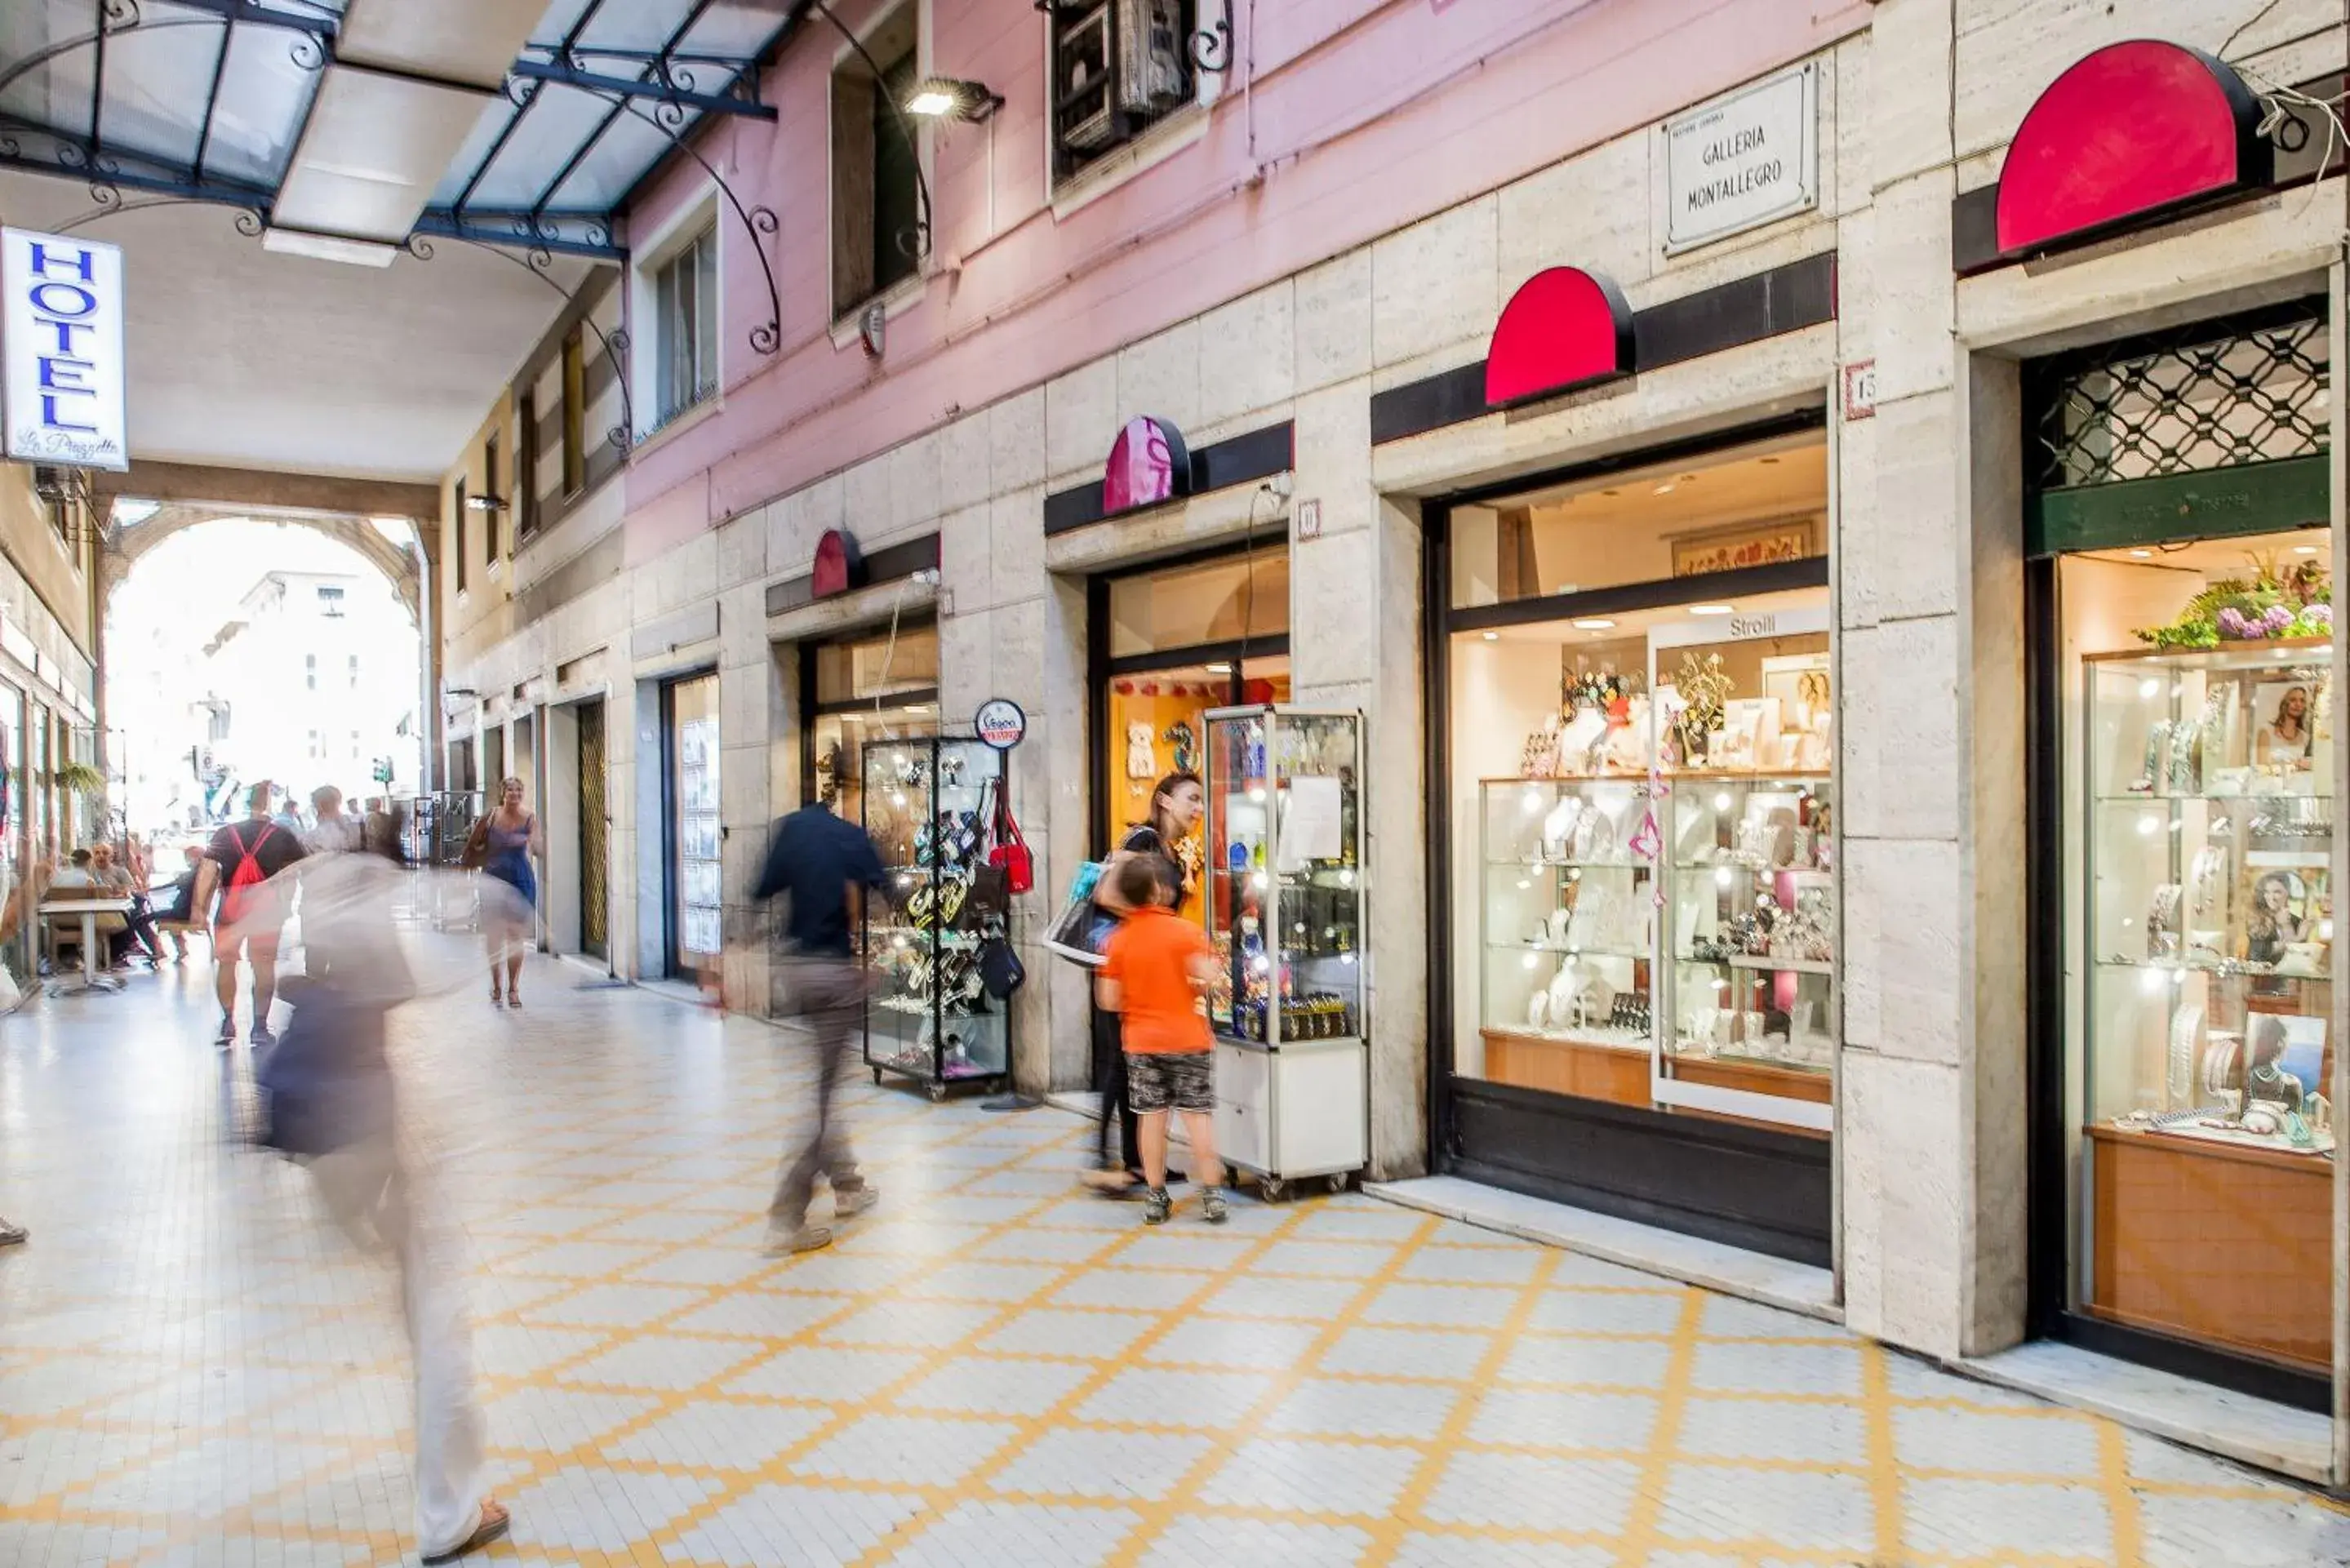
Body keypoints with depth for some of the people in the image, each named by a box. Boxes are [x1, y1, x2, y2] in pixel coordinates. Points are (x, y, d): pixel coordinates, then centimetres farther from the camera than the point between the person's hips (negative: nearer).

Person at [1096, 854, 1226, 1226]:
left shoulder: (1118, 939, -1)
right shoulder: (1185, 930, -10)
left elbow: (1109, 1000, -2)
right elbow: (1207, 978, -20)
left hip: (1140, 1041, 3)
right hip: (1188, 1037, -2)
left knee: (1152, 1117, 8)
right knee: (1198, 1115, 4)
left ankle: (1155, 1198, 14)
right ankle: (1211, 1196, 6)